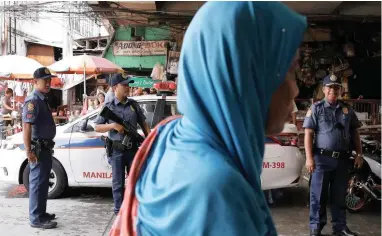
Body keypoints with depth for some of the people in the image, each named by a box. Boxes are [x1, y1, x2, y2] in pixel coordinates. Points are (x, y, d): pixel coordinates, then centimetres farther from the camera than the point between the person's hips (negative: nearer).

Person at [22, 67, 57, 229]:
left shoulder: (43, 100, 14)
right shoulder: (33, 101, -16)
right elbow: (27, 126, -24)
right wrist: (29, 151, -30)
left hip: (45, 147, 10)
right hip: (38, 148, -10)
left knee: (43, 182, 17)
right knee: (38, 182, -5)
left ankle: (41, 213, 28)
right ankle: (36, 219, 2)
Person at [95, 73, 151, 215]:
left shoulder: (133, 104, 7)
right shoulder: (108, 106, -2)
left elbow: (143, 124, 13)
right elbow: (97, 127, -1)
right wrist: (113, 126, -17)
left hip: (133, 149, 3)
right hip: (117, 151, -3)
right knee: (118, 183, 5)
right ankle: (119, 211, 15)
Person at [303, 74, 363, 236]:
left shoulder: (347, 109, 11)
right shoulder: (316, 108, -1)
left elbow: (354, 133, 16)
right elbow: (308, 134, -6)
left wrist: (359, 154, 7)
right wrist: (309, 158, -14)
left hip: (342, 159, 4)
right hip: (322, 158, -4)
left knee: (339, 195, 12)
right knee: (318, 195, 2)